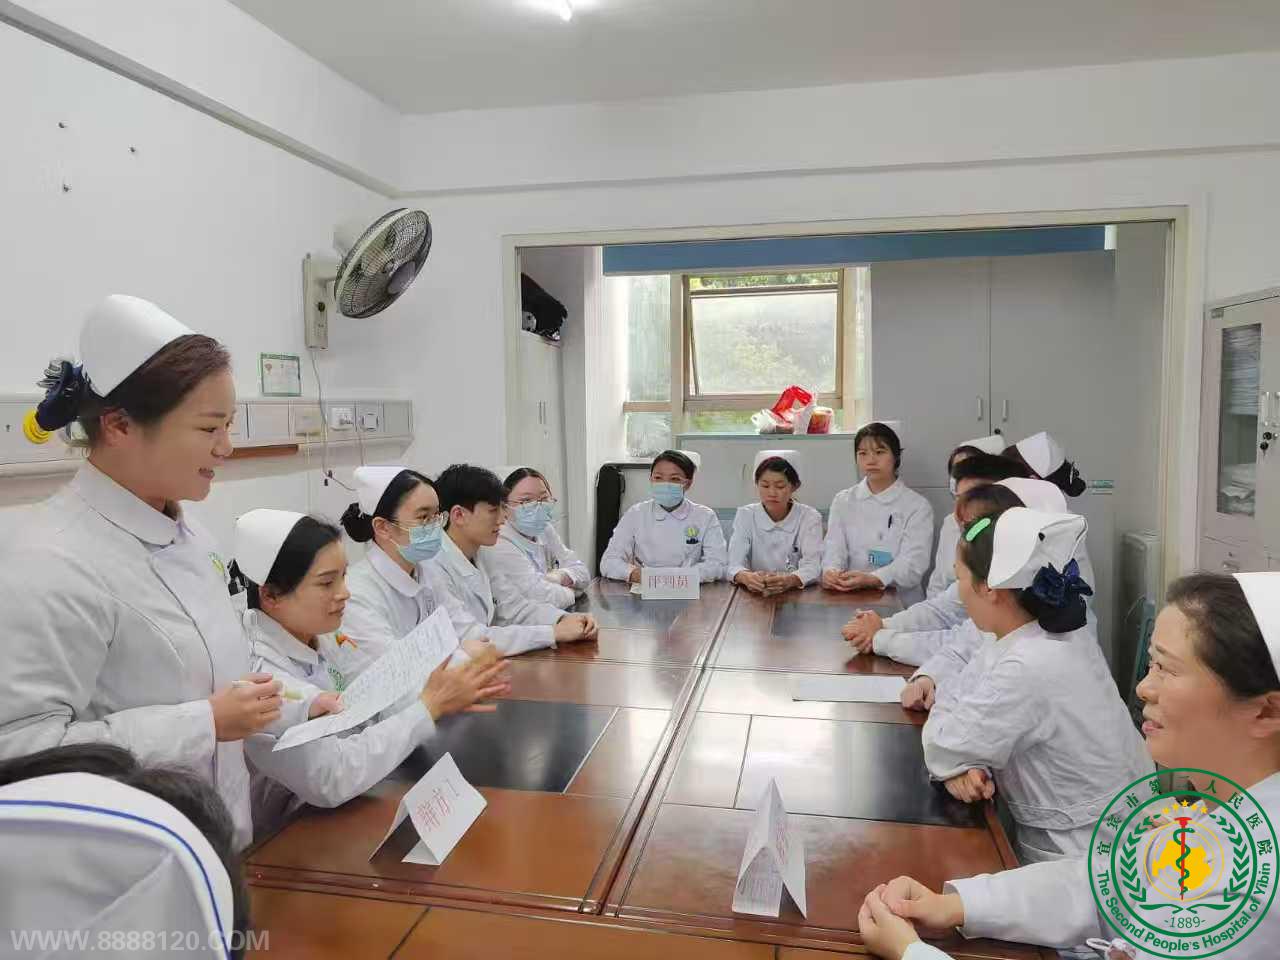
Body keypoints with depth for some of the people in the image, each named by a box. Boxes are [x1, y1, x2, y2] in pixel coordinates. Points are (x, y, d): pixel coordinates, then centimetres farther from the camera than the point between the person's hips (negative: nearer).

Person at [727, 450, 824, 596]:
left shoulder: (809, 517, -2)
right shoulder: (745, 515, 1)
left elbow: (812, 566, -15)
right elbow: (735, 565, -11)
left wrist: (789, 580, -37)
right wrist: (747, 577, -34)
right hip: (755, 595, 1)